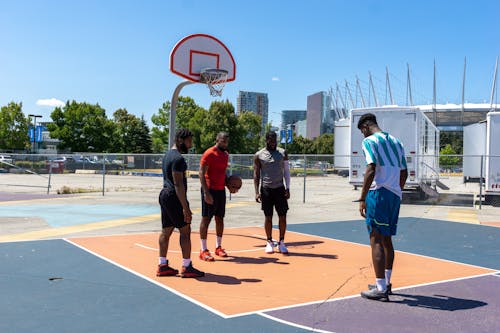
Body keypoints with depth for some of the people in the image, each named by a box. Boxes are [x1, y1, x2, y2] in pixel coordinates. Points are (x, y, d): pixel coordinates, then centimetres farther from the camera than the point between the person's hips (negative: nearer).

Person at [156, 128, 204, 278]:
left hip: (165, 194, 10)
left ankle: (162, 266, 17)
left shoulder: (168, 155, 15)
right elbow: (178, 184, -22)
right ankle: (187, 267, 0)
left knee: (166, 231, 12)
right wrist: (185, 207, -23)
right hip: (174, 197, -10)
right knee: (185, 231, -4)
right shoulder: (178, 158, -17)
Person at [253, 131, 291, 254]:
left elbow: (286, 171, 7)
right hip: (266, 189, -1)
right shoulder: (259, 155, -1)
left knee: (282, 216, 1)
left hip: (280, 189, 1)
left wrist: (287, 188, -1)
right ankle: (270, 242, 17)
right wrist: (257, 192, -8)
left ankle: (281, 242, 13)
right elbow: (256, 175, 0)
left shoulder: (282, 153, 4)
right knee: (268, 217, 4)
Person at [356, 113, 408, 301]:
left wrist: (362, 199, -15)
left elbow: (371, 170, -17)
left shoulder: (369, 141, -5)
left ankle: (381, 289, -6)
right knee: (386, 239, 17)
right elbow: (404, 173, 18)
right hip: (395, 194, 8)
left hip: (379, 193, -8)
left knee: (376, 240, -5)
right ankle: (386, 283, 26)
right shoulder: (395, 141, 19)